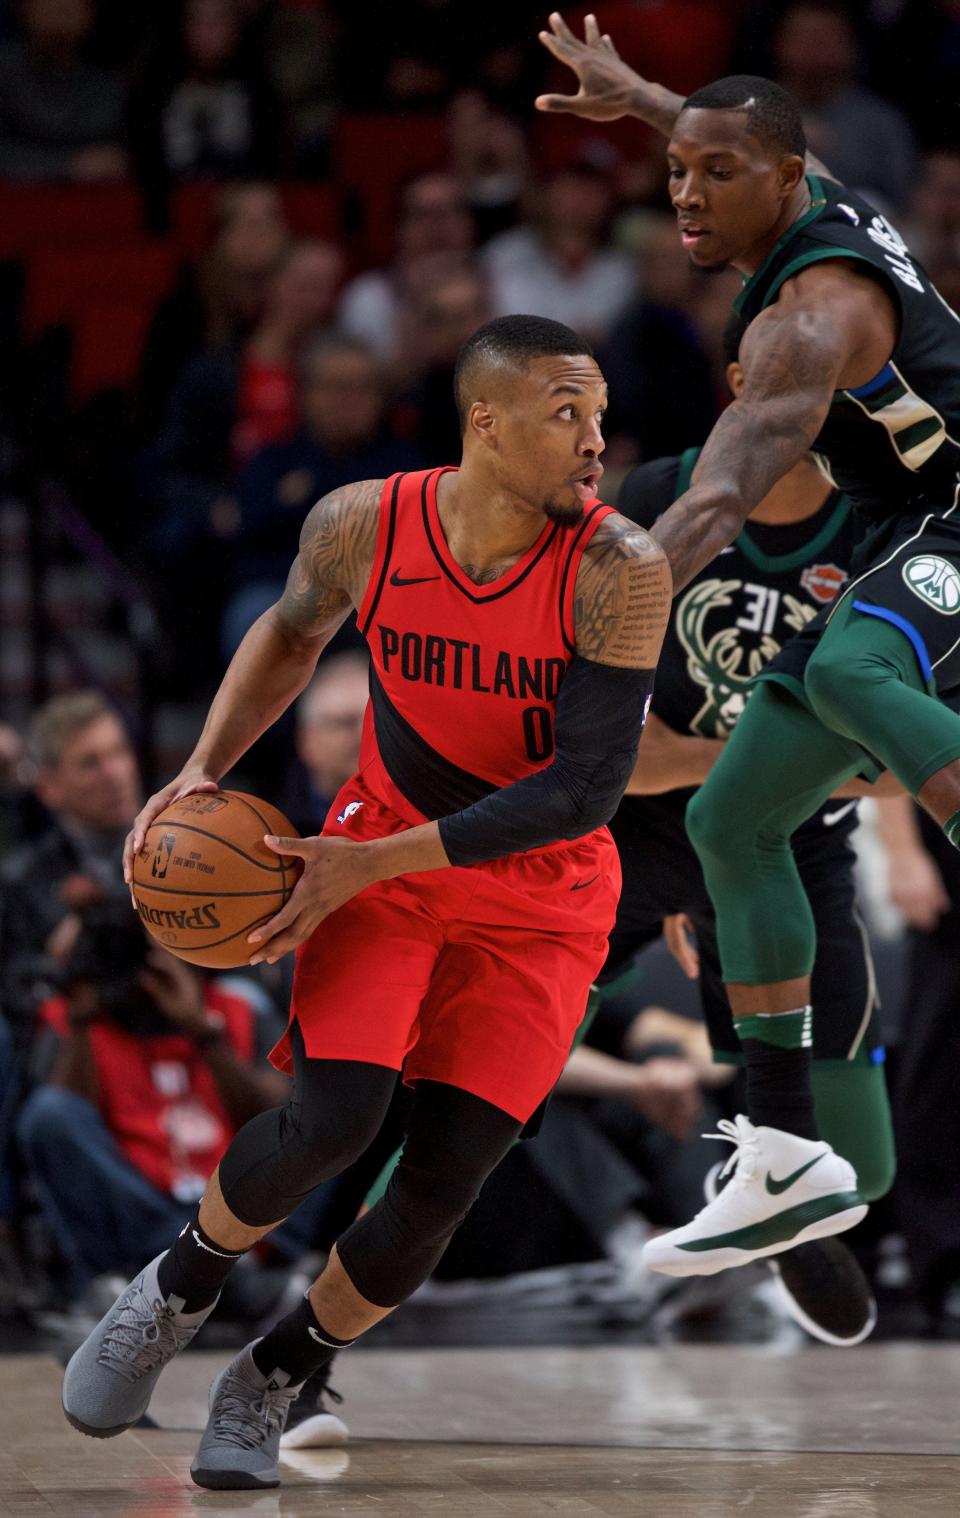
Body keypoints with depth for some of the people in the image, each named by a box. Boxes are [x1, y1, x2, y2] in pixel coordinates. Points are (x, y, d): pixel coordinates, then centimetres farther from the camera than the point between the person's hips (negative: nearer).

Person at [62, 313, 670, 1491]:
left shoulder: (619, 573, -24)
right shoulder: (363, 526, -15)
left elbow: (585, 790, -24)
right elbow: (293, 630, 9)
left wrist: (372, 865, -25)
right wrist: (205, 769, -3)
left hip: (538, 896, -1)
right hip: (380, 847, 1)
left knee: (441, 1184, -7)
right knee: (333, 1116, -20)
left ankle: (271, 1382, 18)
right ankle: (177, 1291, 9)